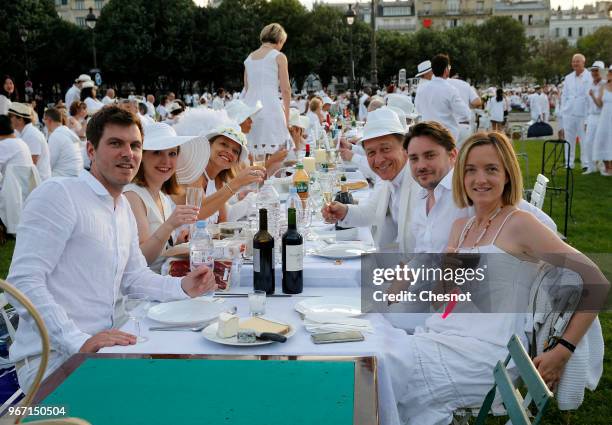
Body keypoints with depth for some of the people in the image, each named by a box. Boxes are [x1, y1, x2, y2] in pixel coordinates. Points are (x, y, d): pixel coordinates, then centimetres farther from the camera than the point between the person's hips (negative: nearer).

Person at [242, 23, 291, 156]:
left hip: (249, 105, 6)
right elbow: (285, 90, -2)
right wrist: (287, 115, 7)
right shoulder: (279, 57, 1)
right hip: (270, 105, -6)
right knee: (273, 152, -5)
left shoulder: (249, 58, 17)